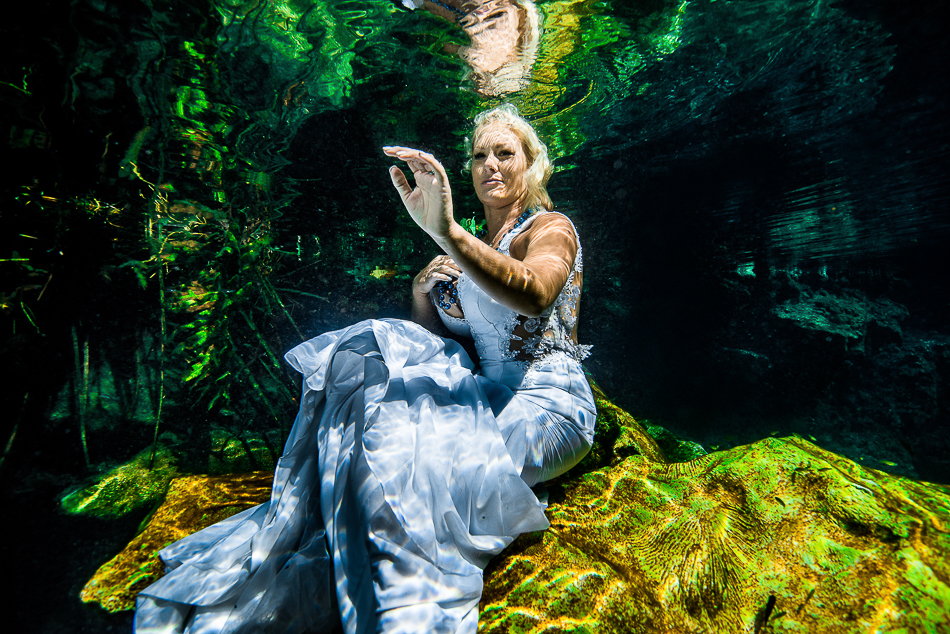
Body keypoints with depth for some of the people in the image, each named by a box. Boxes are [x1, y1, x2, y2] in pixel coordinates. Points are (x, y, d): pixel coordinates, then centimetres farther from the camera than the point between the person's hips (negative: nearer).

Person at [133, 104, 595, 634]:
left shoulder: (550, 229, -2)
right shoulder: (476, 250, 20)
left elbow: (533, 294, -30)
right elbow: (433, 332, 19)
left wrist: (446, 232, -44)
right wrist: (424, 295, -1)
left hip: (550, 406, -5)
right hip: (490, 398, 6)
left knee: (403, 451, -32)